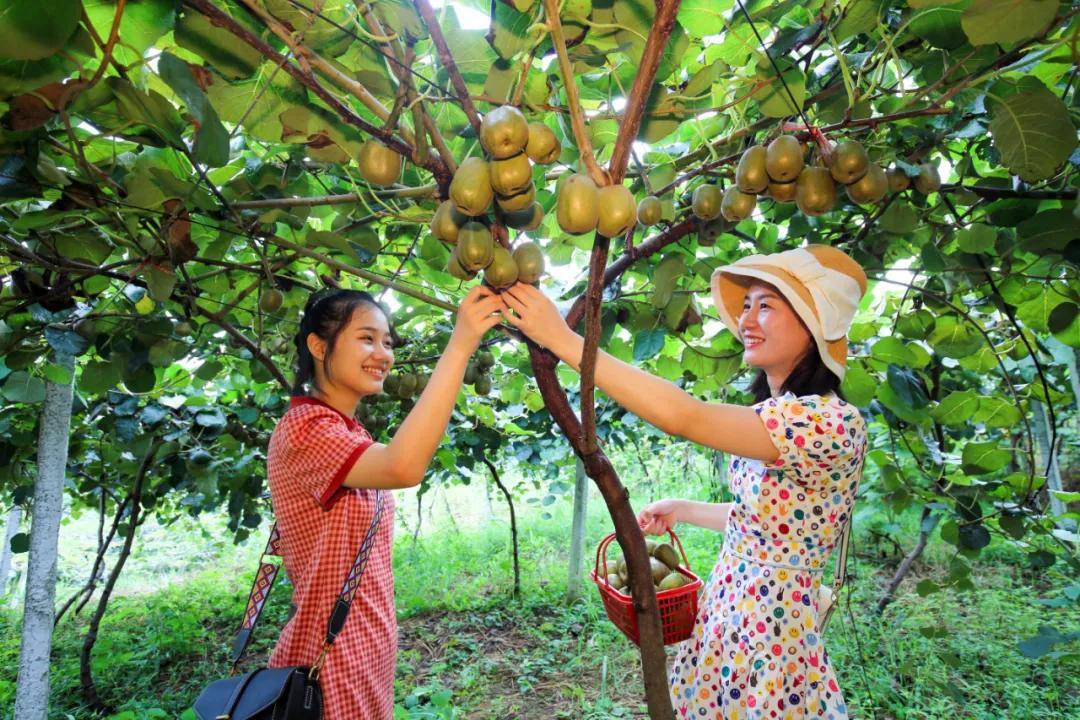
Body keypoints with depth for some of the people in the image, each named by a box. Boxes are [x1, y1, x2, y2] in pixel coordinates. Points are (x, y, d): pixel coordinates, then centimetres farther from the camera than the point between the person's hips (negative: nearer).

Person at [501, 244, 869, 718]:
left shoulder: (834, 423, -25)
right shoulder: (774, 413, 4)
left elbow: (684, 417, -36)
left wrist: (563, 339, -35)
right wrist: (684, 510, 14)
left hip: (772, 645, -8)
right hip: (721, 621, 8)